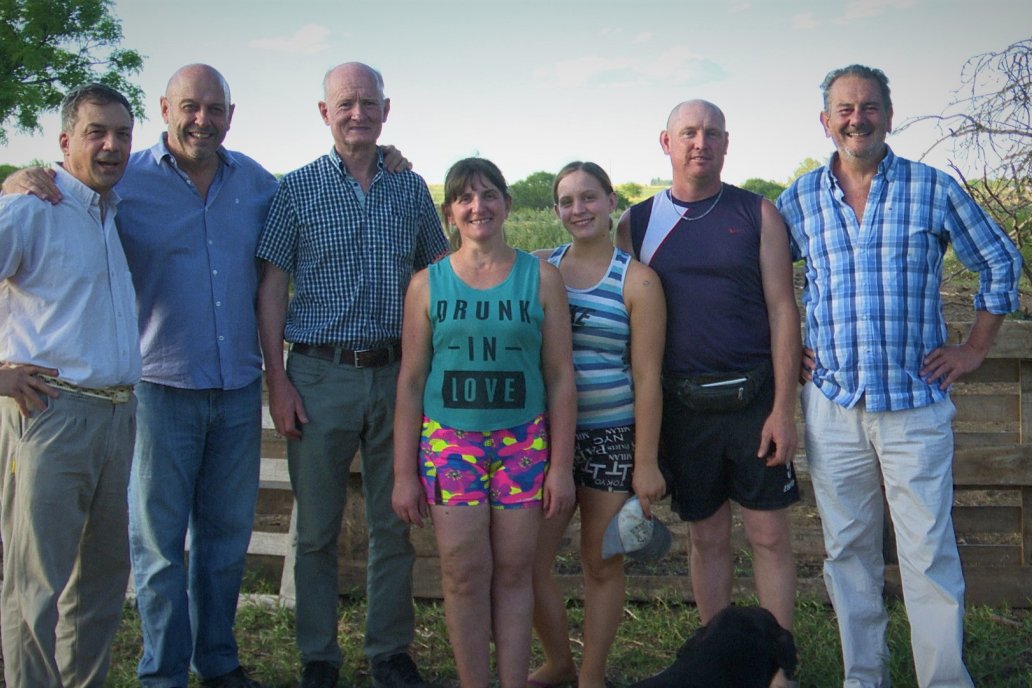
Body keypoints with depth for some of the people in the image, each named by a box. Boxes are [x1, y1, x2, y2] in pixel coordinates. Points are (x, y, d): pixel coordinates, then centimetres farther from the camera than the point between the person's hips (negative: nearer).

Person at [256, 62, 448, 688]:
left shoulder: (411, 189, 8)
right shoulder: (297, 190, 1)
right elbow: (272, 288, 0)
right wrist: (278, 380, -7)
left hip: (396, 374, 2)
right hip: (319, 375, -2)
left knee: (396, 524, 9)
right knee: (317, 528, 5)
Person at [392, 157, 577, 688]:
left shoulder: (541, 278, 2)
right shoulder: (428, 284, 3)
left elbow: (560, 376, 3)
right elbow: (411, 381, 4)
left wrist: (562, 465, -1)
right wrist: (404, 472, 1)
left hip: (522, 442, 0)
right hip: (450, 442, 0)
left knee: (513, 572, 5)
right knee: (464, 574, -1)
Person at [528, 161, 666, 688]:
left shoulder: (637, 281, -4)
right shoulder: (537, 268, 5)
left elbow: (646, 376, -6)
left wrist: (646, 462, -9)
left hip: (611, 437, -3)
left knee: (602, 564, 7)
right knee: (527, 562, 1)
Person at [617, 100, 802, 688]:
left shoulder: (757, 214, 2)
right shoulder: (637, 223, 6)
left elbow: (783, 310, -1)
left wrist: (783, 409, -8)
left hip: (753, 398, -1)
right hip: (682, 406, 1)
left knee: (770, 535, 2)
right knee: (708, 538, 10)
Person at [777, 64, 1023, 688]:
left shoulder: (932, 188, 1)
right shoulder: (801, 200, 6)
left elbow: (1001, 262, 10)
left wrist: (975, 349, 5)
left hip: (917, 404, -2)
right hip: (833, 405, 2)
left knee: (931, 553, -2)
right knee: (849, 550, 9)